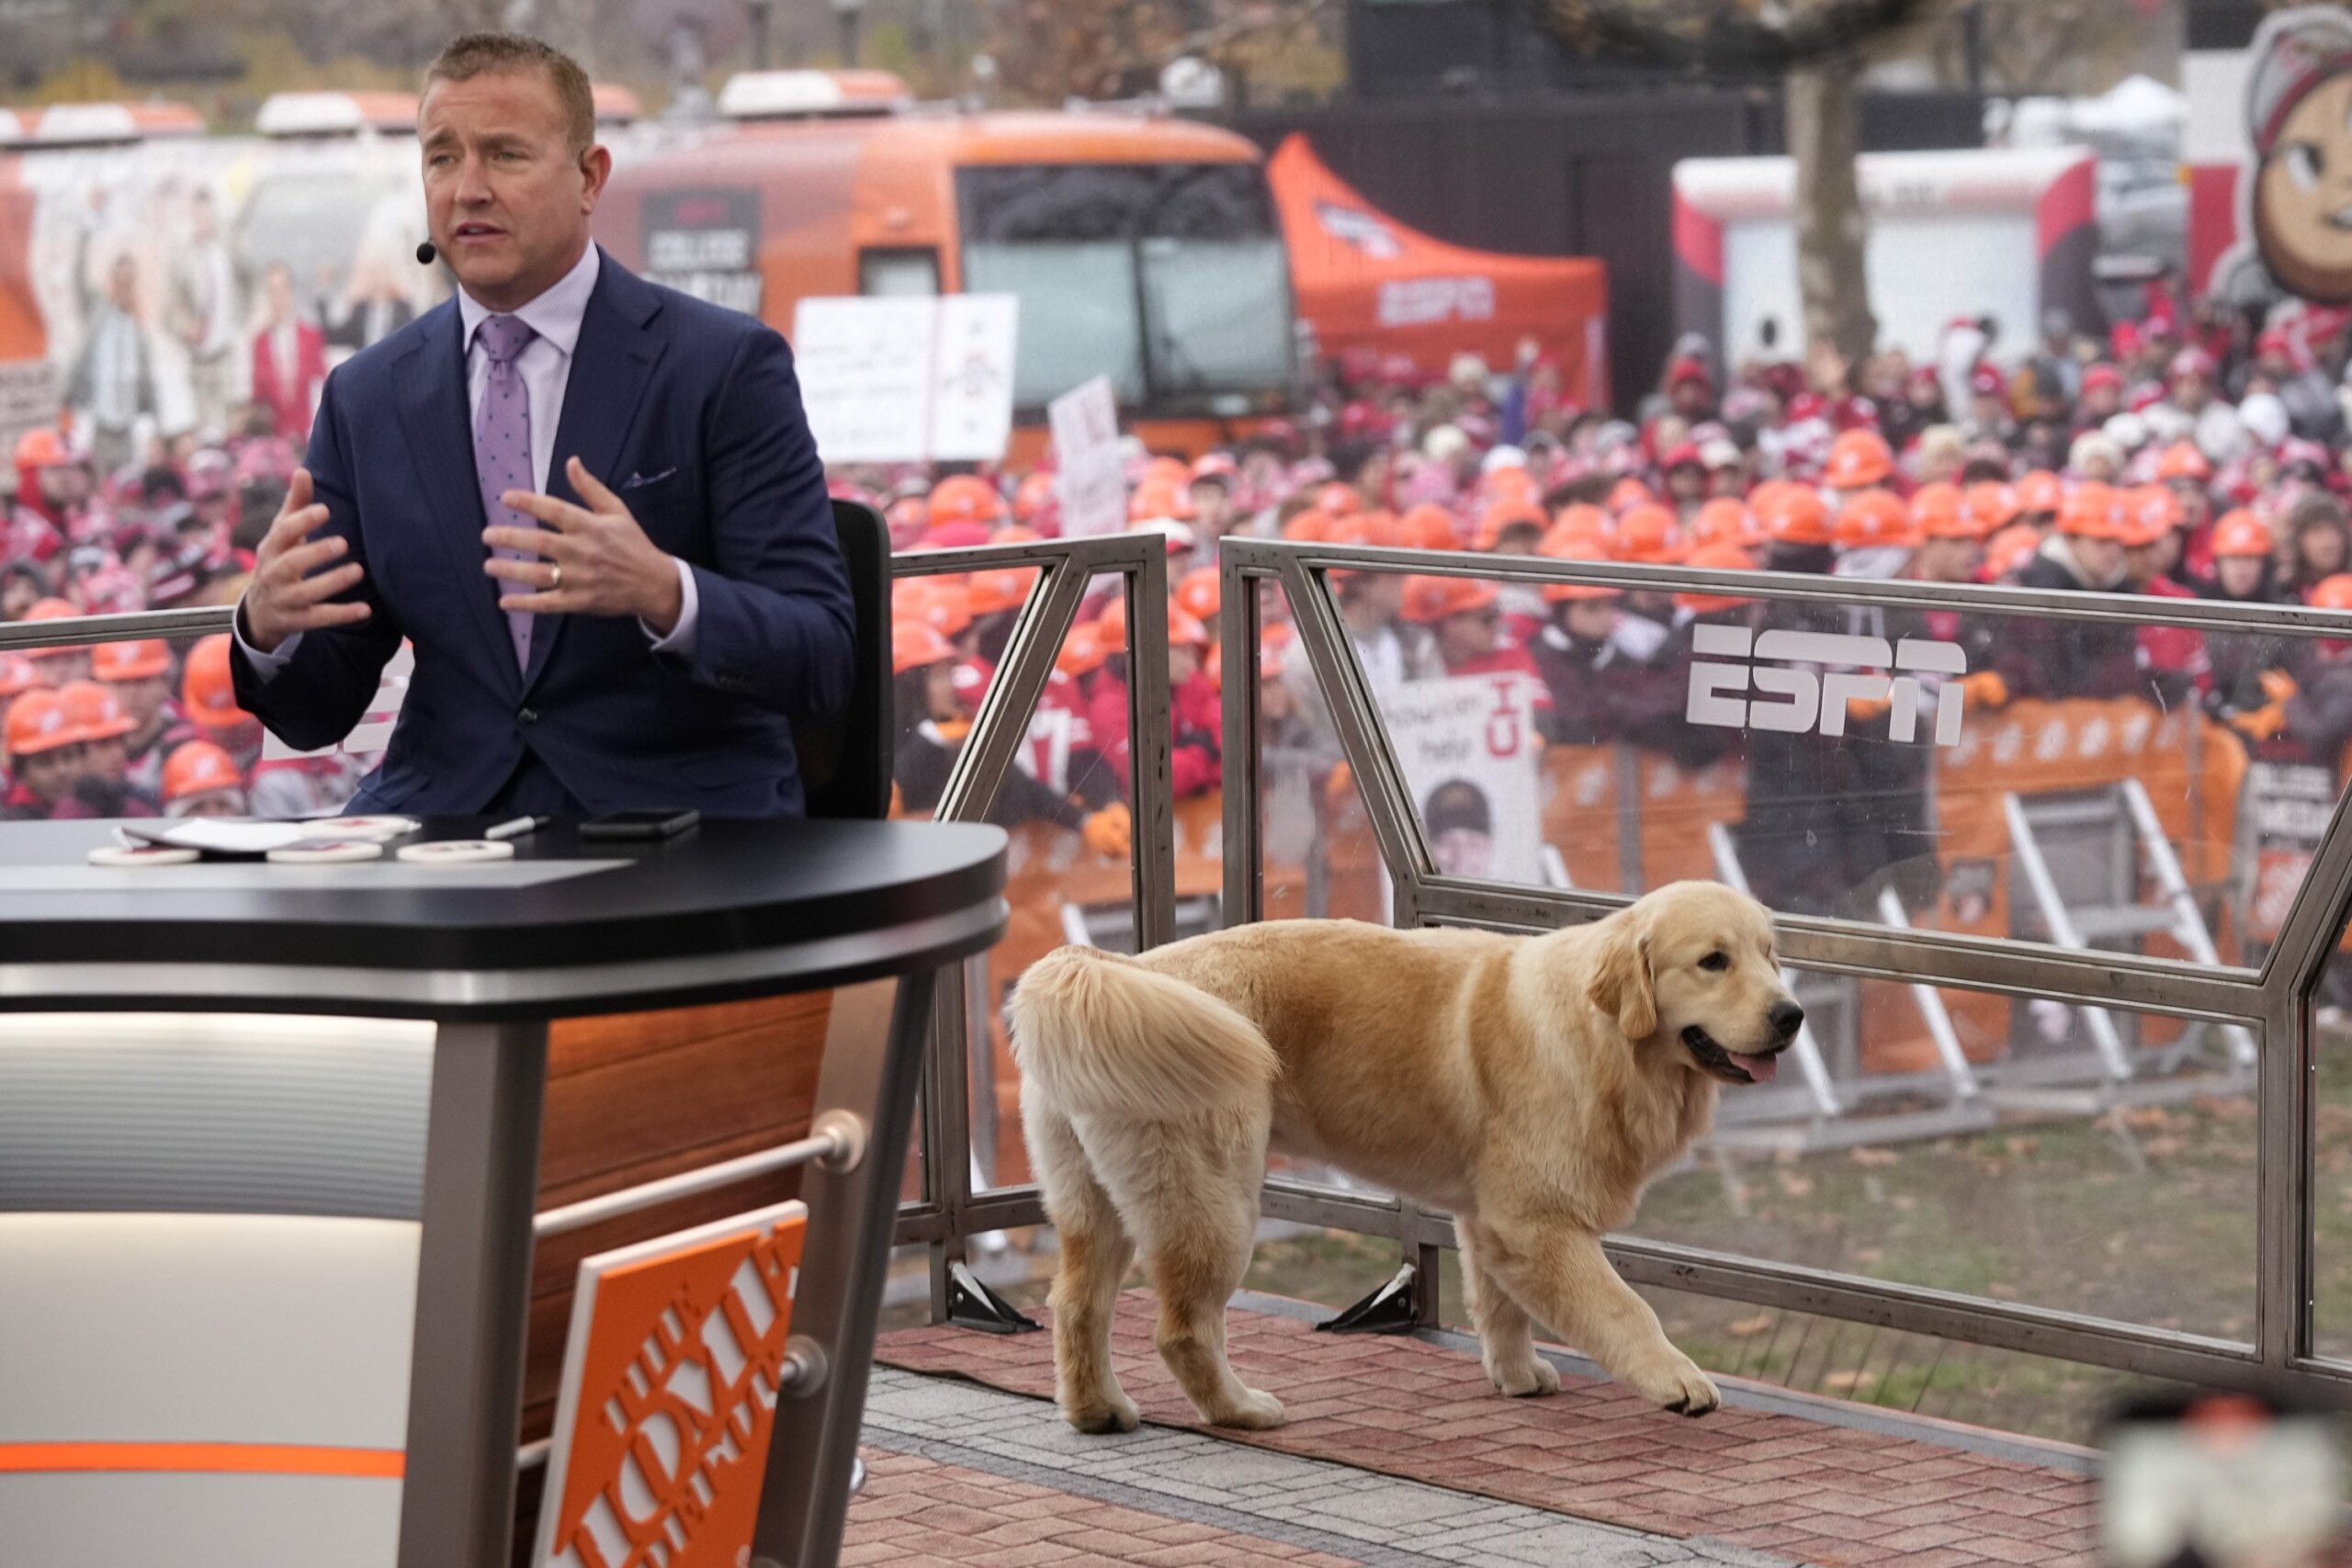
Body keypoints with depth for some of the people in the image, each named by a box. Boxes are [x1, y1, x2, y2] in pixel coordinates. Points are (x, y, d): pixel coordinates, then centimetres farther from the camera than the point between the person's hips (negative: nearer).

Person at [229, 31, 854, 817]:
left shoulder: (726, 367, -2)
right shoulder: (366, 398, 9)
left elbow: (819, 662, -9)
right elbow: (319, 712, 10)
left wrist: (663, 595, -29)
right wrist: (267, 625, -14)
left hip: (677, 809, -3)